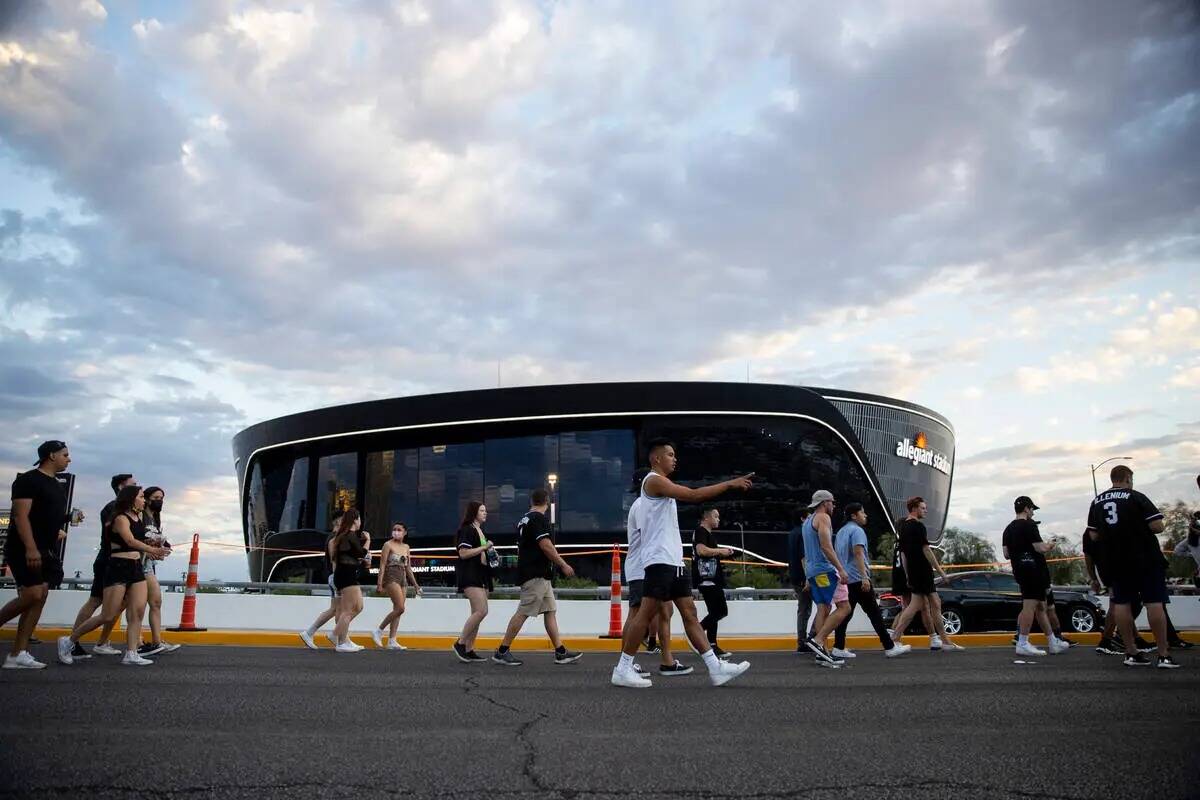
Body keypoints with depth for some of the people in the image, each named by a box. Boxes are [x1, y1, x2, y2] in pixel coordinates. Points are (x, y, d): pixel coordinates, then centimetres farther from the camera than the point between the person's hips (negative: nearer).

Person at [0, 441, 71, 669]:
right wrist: (30, 548, -26)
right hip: (24, 550, -8)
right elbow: (21, 515, -18)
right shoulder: (28, 480, -9)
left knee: (40, 598, 2)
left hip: (44, 551, 8)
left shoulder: (58, 487, 17)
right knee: (32, 596, -15)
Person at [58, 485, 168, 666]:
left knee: (138, 612, -4)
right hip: (118, 568, -7)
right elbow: (131, 541, -25)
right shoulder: (121, 518, -10)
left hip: (136, 567, 7)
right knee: (108, 616, -4)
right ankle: (69, 641, 15)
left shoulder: (138, 518, 14)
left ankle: (131, 655, -3)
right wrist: (153, 550, -33)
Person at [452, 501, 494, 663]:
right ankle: (460, 643, -9)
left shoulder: (481, 531, 22)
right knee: (482, 610, -19)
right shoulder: (466, 530, -7)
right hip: (469, 575, -10)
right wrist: (484, 547, -16)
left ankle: (469, 650, 10)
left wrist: (491, 554, 16)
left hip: (481, 576, 10)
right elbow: (463, 553, -17)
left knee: (476, 613, 6)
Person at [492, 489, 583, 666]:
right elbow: (545, 545, -19)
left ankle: (561, 653, 9)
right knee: (523, 613, -7)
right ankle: (502, 651, -2)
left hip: (540, 576, 10)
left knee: (550, 611, 8)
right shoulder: (539, 518, -12)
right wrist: (564, 565, -14)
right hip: (536, 575, -10)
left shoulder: (524, 520, 17)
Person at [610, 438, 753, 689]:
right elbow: (694, 495, -18)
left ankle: (715, 667, 8)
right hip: (660, 559, -10)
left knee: (689, 612, 7)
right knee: (647, 614, -7)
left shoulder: (662, 484, 23)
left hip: (673, 559, 10)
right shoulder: (654, 480, -10)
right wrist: (730, 484, -14)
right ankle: (622, 669, 0)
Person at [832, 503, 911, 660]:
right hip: (857, 579, -9)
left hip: (845, 579, 9)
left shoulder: (841, 531, 19)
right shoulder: (857, 530, -9)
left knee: (845, 613, 6)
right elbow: (858, 553, -21)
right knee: (874, 613, -5)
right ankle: (889, 647, -2)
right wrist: (865, 577, -26)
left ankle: (838, 648, 1)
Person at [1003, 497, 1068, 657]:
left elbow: (1006, 554, 12)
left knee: (1040, 607, 14)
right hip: (1033, 569, -9)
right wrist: (1048, 546, 5)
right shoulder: (1029, 524, -10)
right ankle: (1022, 644, -10)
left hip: (1019, 570, 9)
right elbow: (1039, 548, -16)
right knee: (1030, 605, -9)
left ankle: (1053, 643, 21)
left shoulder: (1008, 529, 14)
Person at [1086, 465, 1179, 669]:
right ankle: (1164, 655, -1)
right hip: (1146, 560, -4)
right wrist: (1163, 526, 8)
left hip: (1118, 562, 5)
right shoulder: (1136, 497, -8)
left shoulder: (1096, 502, 7)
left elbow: (1094, 535, 7)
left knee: (1121, 604, 7)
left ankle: (1131, 653, 10)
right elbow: (1157, 526, -14)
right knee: (1154, 603, -1)